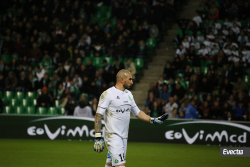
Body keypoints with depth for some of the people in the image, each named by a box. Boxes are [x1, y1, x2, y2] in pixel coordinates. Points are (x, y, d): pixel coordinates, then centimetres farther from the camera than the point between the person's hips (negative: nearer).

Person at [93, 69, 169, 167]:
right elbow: (98, 115, -14)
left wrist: (153, 120, 11)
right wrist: (98, 137, -20)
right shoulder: (108, 94, -11)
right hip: (112, 136, -7)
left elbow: (137, 112, 23)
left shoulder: (128, 94, 14)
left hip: (124, 137, 7)